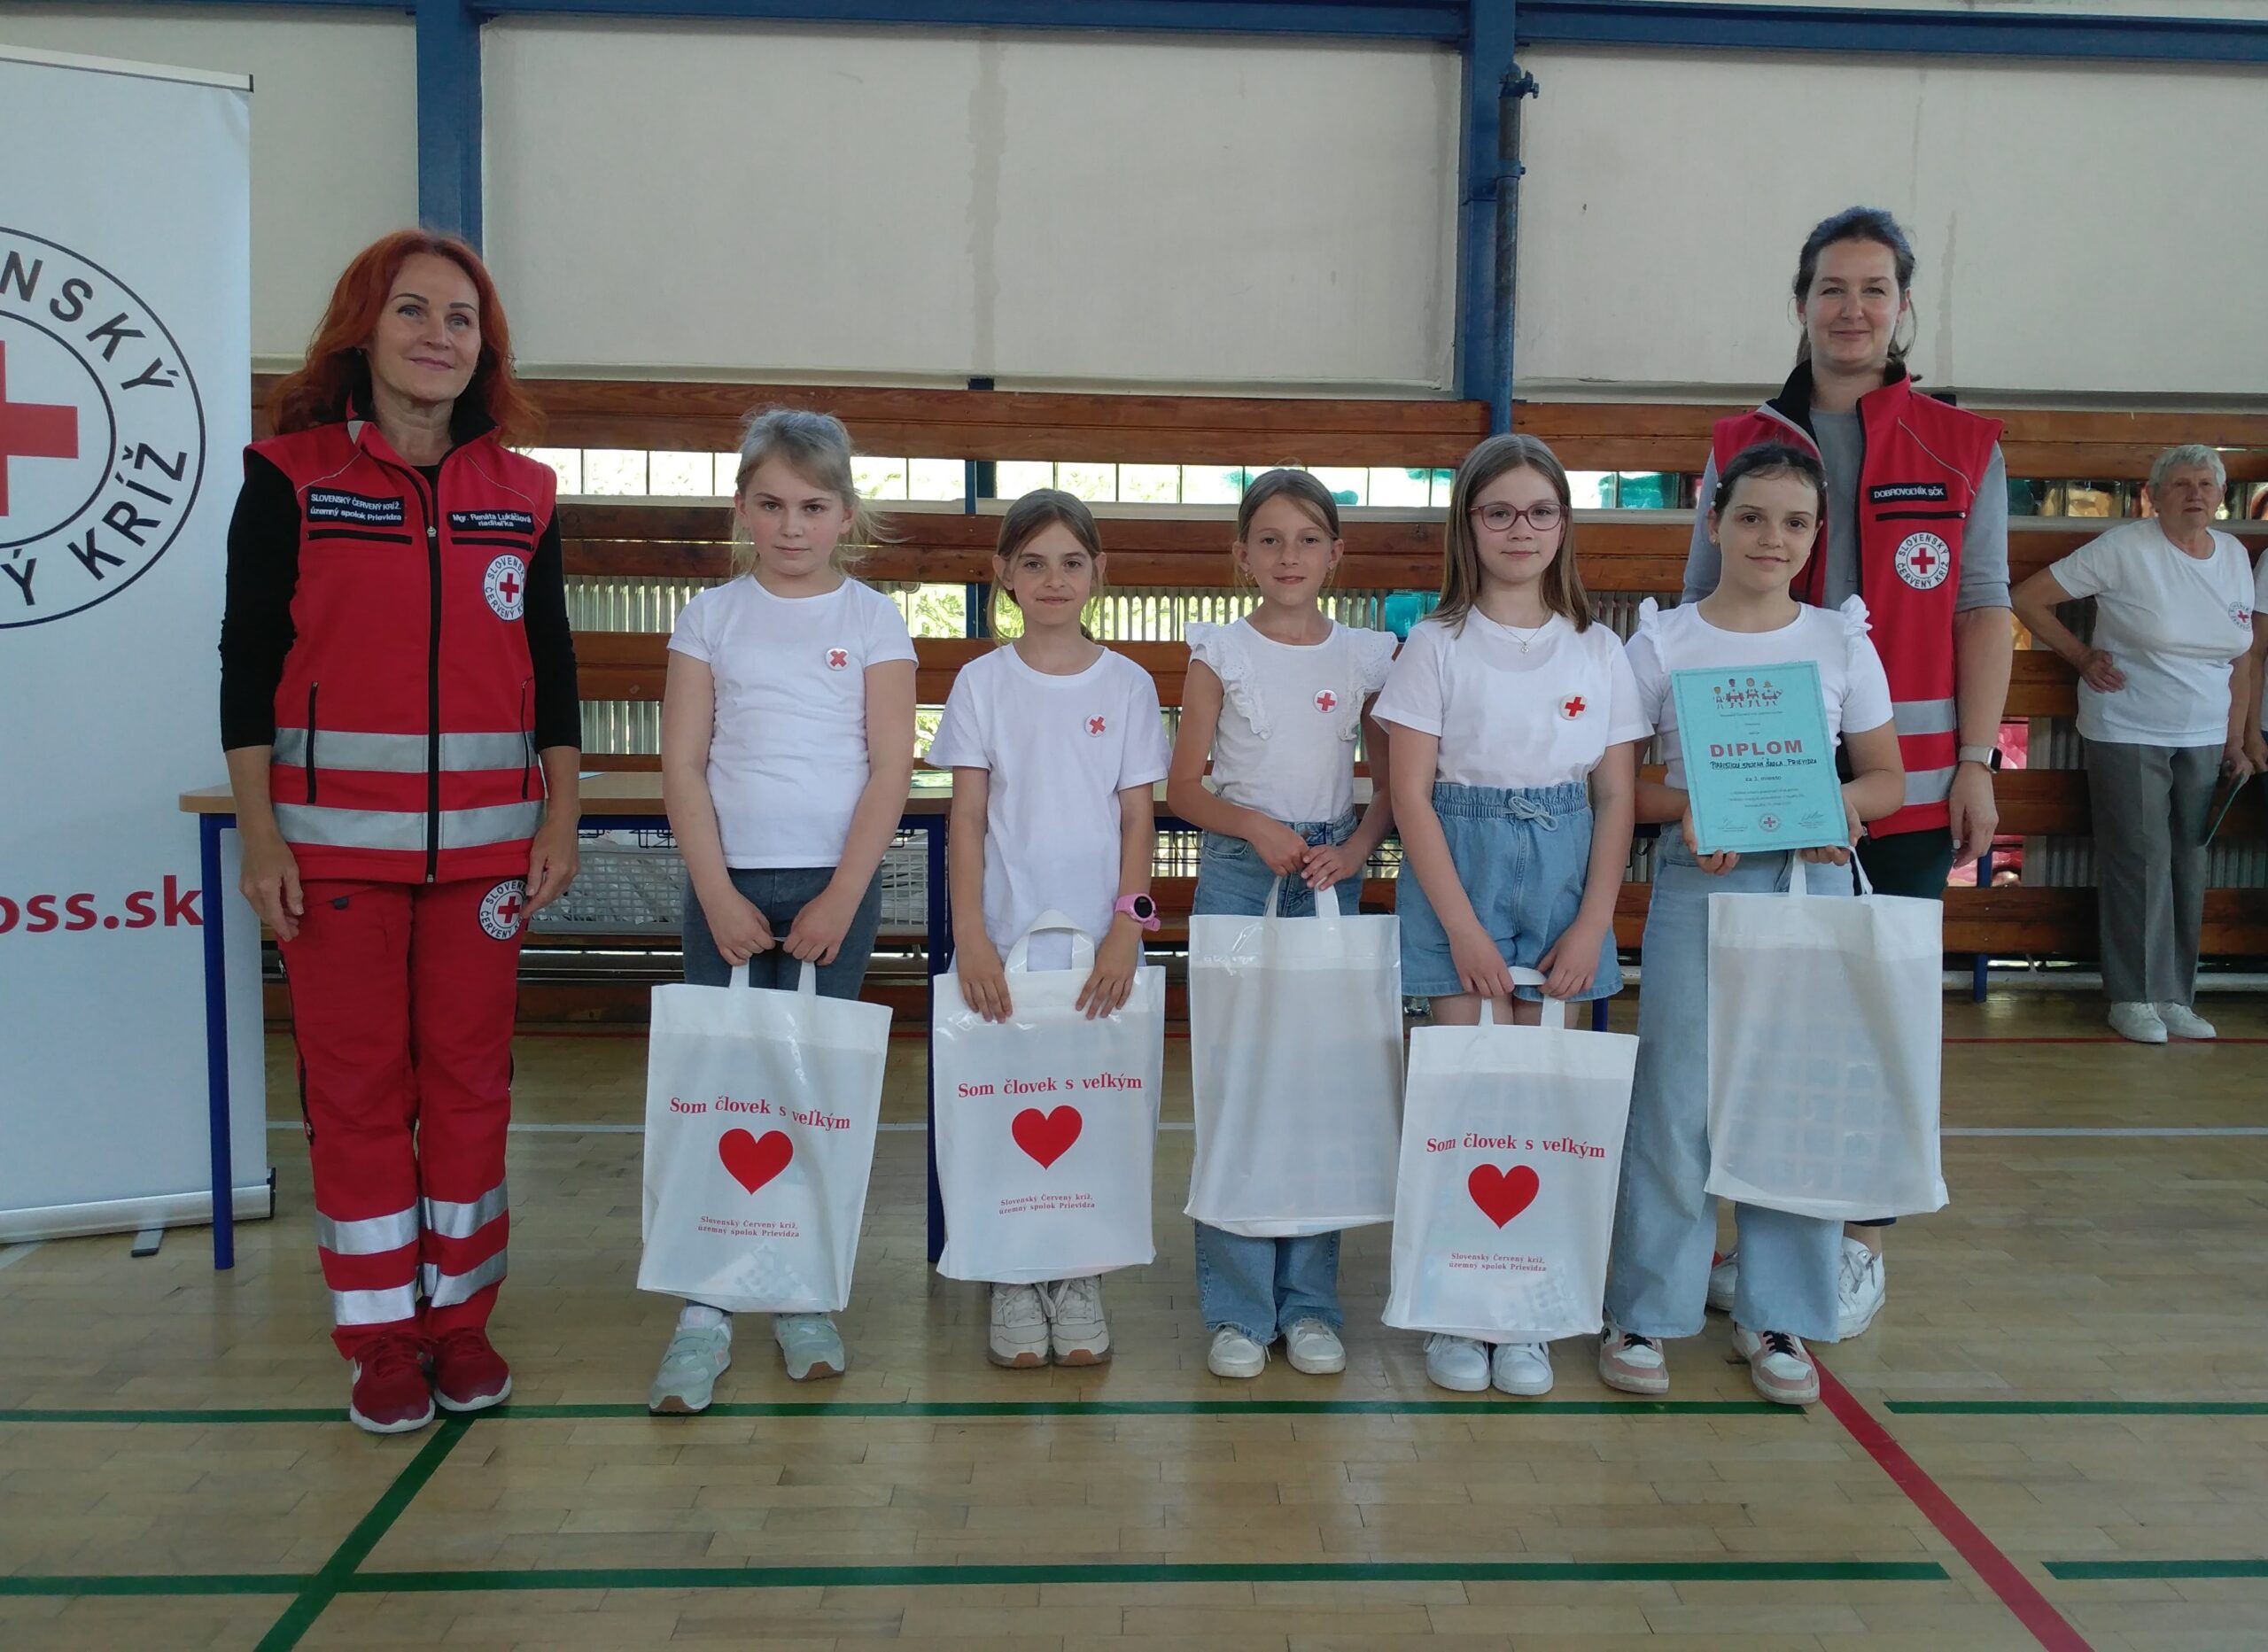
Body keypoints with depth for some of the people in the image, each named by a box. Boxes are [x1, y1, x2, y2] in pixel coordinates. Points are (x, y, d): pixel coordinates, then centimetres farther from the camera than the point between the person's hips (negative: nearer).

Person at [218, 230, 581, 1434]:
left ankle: (460, 1315, 22)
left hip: (483, 837, 2)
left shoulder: (522, 492, 7)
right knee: (354, 1084, 4)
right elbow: (248, 660, -1)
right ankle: (382, 1335, 17)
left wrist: (561, 815, 3)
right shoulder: (290, 474, 1)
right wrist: (257, 831, -6)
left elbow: (551, 665, 10)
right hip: (334, 832, -2)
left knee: (470, 1078, 7)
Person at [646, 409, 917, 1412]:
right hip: (727, 882, 1)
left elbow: (891, 770, -3)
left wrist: (840, 899, -10)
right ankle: (703, 1312, 6)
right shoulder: (712, 616, 6)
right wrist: (717, 895, -8)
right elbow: (682, 766, 1)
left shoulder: (873, 621, 3)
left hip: (836, 885, -1)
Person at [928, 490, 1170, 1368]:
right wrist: (970, 934, -10)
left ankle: (1078, 1278, 19)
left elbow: (1138, 817, 4)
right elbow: (966, 817, 0)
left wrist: (1127, 924, -8)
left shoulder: (1127, 685, 4)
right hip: (1005, 931, 0)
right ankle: (1013, 1280, 17)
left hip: (1099, 935, 1)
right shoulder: (982, 682, 2)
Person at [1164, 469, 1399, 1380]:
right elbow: (1184, 787, 1)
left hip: (1329, 878, 2)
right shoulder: (1219, 653, 1)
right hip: (1237, 874, -1)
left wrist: (1355, 849, -7)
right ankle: (1238, 1306, 10)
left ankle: (1310, 1302, 16)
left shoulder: (1366, 656, 6)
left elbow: (1390, 781, 10)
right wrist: (1258, 827, -14)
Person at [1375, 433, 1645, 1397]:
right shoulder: (1438, 645, 0)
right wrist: (1463, 925, -12)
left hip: (1562, 874, 3)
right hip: (1458, 868, -2)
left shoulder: (1596, 650, 8)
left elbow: (1616, 799, 7)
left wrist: (1592, 923, -3)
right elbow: (1411, 795, -5)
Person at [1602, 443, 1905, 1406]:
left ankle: (1777, 1318, 21)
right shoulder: (1663, 642, 0)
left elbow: (1887, 778, 10)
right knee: (1675, 1101, 1)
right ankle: (1646, 1311, 15)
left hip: (1812, 885, 2)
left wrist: (1836, 802, -11)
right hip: (1696, 886, -2)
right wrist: (1687, 805, -18)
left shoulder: (1841, 642, 6)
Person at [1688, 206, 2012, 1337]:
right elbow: (1700, 609, 8)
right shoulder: (1742, 445, 8)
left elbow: (1984, 613, 4)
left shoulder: (1964, 449, 6)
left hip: (1910, 777, 0)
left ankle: (1861, 1243, 18)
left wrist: (1976, 763, -3)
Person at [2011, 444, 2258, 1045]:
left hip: (2203, 738, 5)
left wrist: (2235, 741, 12)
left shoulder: (2235, 555, 8)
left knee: (2188, 865, 8)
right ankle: (2134, 998, 5)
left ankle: (2175, 997, 17)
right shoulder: (2125, 549, -10)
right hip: (2127, 733, -5)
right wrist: (2082, 657, -7)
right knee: (2139, 861, -5)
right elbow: (2028, 597, -9)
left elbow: (2240, 659, 14)